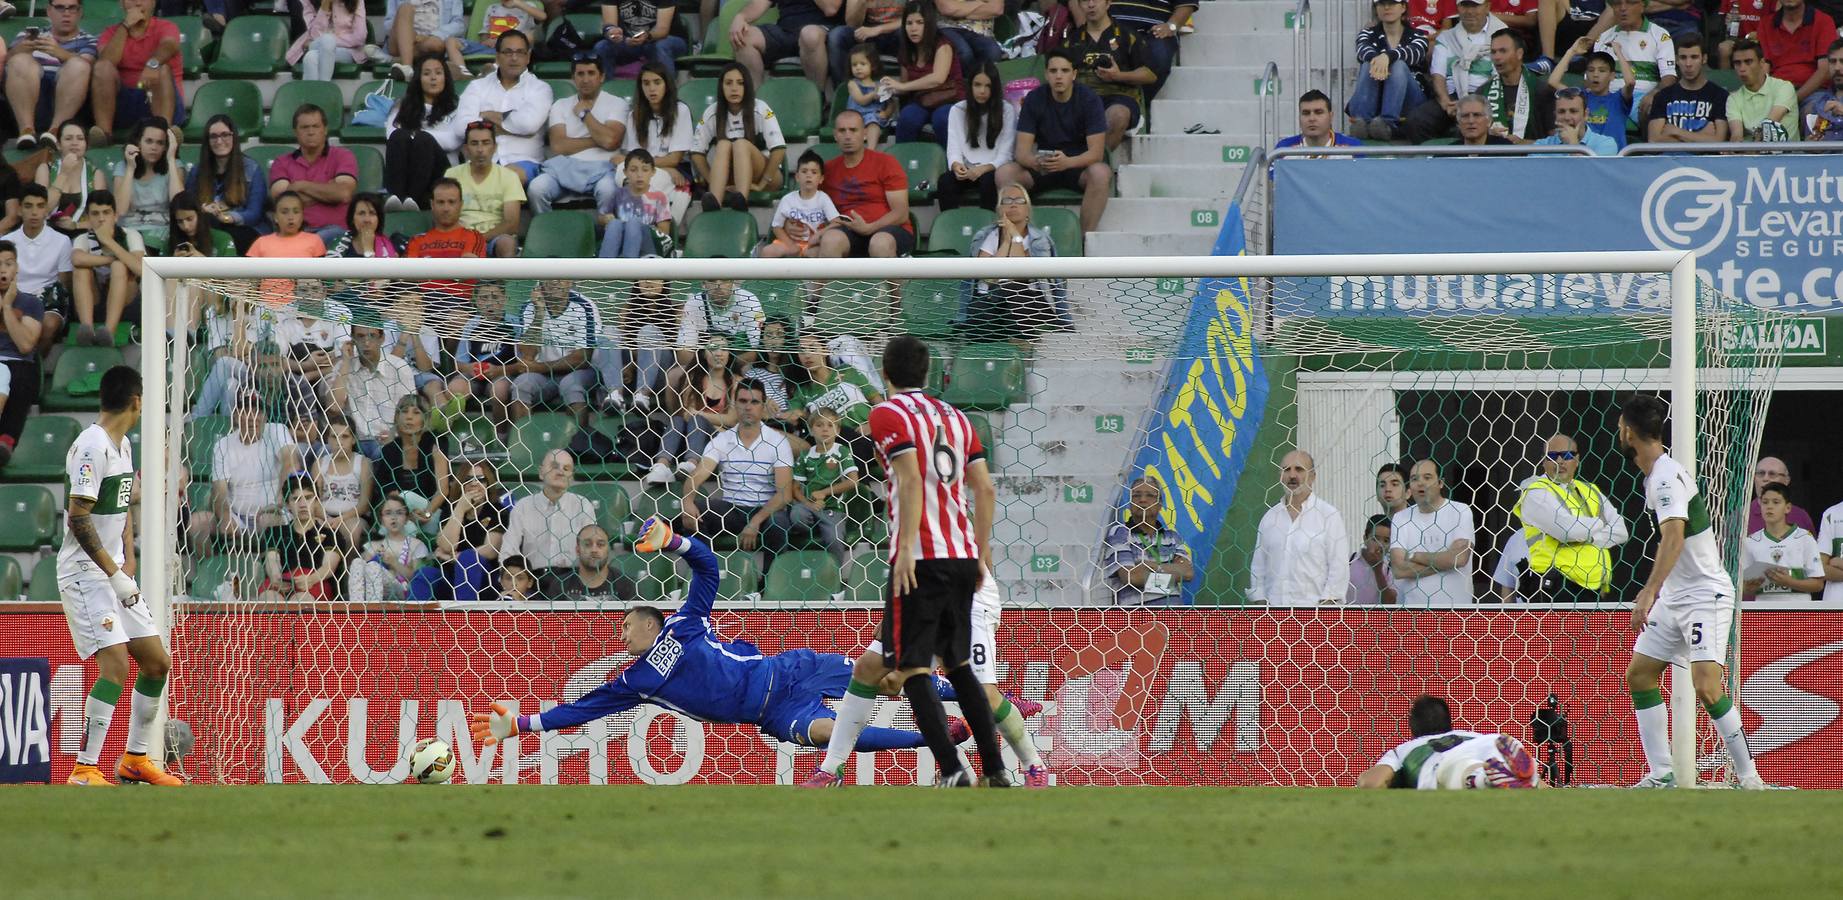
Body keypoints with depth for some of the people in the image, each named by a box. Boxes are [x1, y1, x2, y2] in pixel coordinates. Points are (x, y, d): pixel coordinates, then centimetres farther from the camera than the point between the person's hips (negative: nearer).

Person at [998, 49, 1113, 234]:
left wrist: (1067, 162, -39)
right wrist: (1035, 161, -35)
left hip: (1079, 165, -2)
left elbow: (1096, 152, -18)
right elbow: (1022, 151, -9)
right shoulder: (1034, 99, -5)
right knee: (1005, 173, -24)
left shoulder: (1089, 100, -11)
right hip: (1043, 168, 2)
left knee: (1101, 173, -36)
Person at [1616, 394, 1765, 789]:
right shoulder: (1656, 475, 10)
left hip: (1705, 594, -10)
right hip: (1675, 596, 10)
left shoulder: (1668, 476, -20)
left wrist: (1649, 593, -41)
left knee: (1706, 684, -19)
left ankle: (1748, 776, -14)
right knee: (1639, 674, 8)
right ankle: (1662, 775, 9)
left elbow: (1674, 535, -33)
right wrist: (1654, 591, 30)